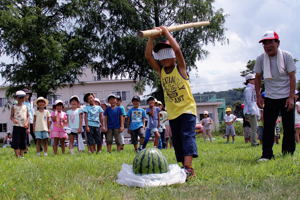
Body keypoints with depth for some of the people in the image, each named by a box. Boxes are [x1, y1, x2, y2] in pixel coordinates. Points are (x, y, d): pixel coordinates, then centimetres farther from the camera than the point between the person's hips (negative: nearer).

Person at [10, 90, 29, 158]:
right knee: (16, 142, -7)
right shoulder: (14, 107, 4)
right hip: (16, 126, -3)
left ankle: (22, 155, 12)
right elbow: (11, 116, 1)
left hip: (24, 127, 3)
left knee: (23, 141, 5)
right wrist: (13, 119, -21)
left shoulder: (25, 107, 10)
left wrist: (27, 123, -5)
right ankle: (17, 156, -5)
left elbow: (28, 117, 9)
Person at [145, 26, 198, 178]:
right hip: (172, 113, 6)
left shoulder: (180, 68, -3)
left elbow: (177, 50, -19)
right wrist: (152, 37, -9)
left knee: (187, 135, -17)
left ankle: (188, 167, -28)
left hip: (187, 109, -6)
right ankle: (186, 168, 11)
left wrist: (167, 33, -11)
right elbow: (148, 56, -2)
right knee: (177, 140, 6)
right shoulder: (161, 71, 8)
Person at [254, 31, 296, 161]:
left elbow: (292, 77, -9)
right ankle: (266, 154, -4)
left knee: (289, 127, 2)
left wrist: (291, 97, -14)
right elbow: (258, 78, 6)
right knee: (268, 126, -6)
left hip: (286, 97, -1)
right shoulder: (260, 59, -5)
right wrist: (258, 96, -1)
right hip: (270, 98, 1)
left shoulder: (286, 56, -10)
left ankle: (288, 154, 14)